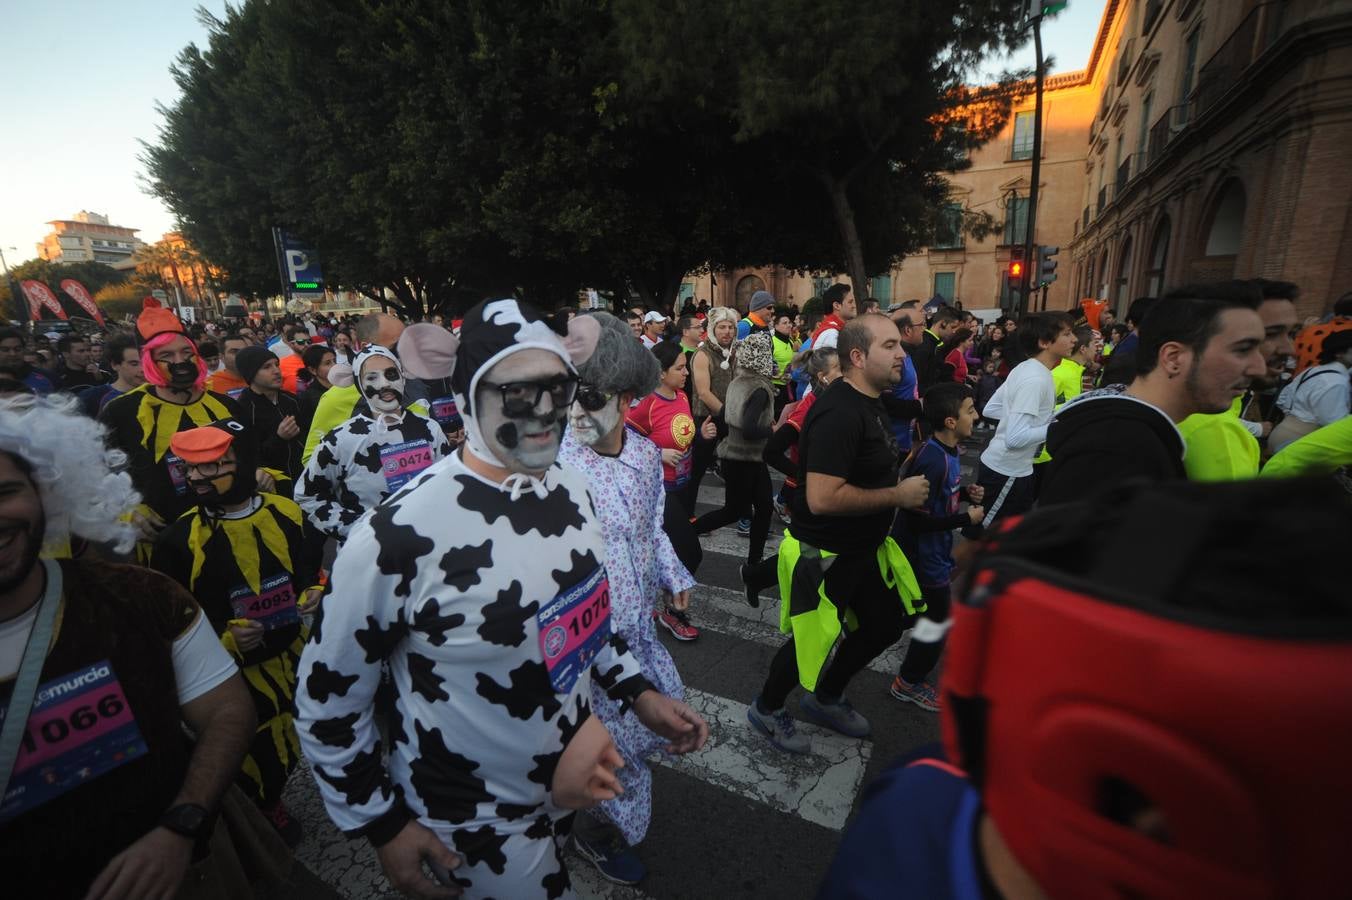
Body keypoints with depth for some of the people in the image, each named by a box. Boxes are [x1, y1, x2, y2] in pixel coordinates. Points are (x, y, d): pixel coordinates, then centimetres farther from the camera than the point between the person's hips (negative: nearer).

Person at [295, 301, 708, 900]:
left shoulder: (570, 489, -9)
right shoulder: (403, 534, -29)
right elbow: (326, 696, -15)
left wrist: (638, 692, 0)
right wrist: (383, 824, -8)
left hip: (568, 778, 6)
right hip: (476, 821, -5)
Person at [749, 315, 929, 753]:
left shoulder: (869, 403, 6)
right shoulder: (840, 413, -27)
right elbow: (822, 498, -35)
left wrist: (901, 482, 5)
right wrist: (898, 495, -24)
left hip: (865, 546, 10)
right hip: (823, 554, -10)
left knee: (887, 624, 21)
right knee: (812, 642, 8)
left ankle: (826, 698, 43)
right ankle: (767, 709, 36)